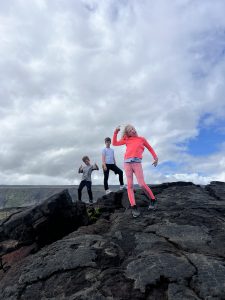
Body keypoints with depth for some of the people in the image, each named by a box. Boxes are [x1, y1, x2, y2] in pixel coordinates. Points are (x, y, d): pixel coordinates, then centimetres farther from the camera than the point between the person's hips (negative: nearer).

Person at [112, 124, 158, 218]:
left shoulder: (141, 139, 17)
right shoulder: (126, 140, 19)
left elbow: (150, 148, 24)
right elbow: (114, 143, 18)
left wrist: (155, 158, 17)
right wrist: (115, 132, 12)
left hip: (136, 162, -2)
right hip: (127, 162, 3)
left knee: (142, 184, -11)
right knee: (130, 185, -4)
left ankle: (153, 200, 12)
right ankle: (134, 207, -1)